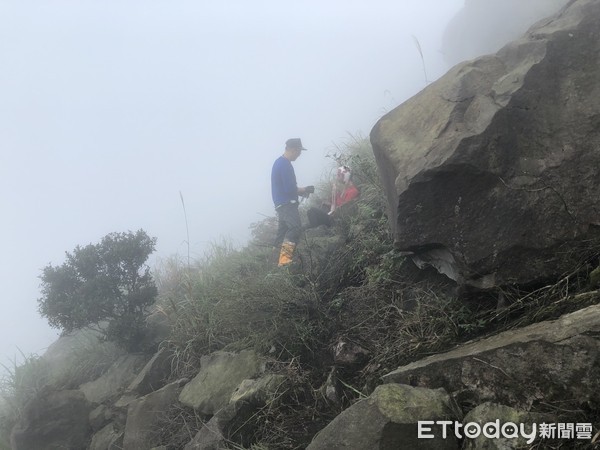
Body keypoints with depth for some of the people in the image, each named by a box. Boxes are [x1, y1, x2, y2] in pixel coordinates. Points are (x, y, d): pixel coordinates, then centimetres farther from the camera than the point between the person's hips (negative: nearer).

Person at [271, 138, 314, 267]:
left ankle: (282, 260, 13)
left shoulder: (279, 162, 17)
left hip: (281, 203, 11)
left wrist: (301, 191, 14)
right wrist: (304, 190, -4)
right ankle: (285, 258, -27)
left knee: (284, 230, 10)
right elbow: (289, 189, -20)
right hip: (287, 203, -11)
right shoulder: (285, 165, -16)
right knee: (295, 228, -18)